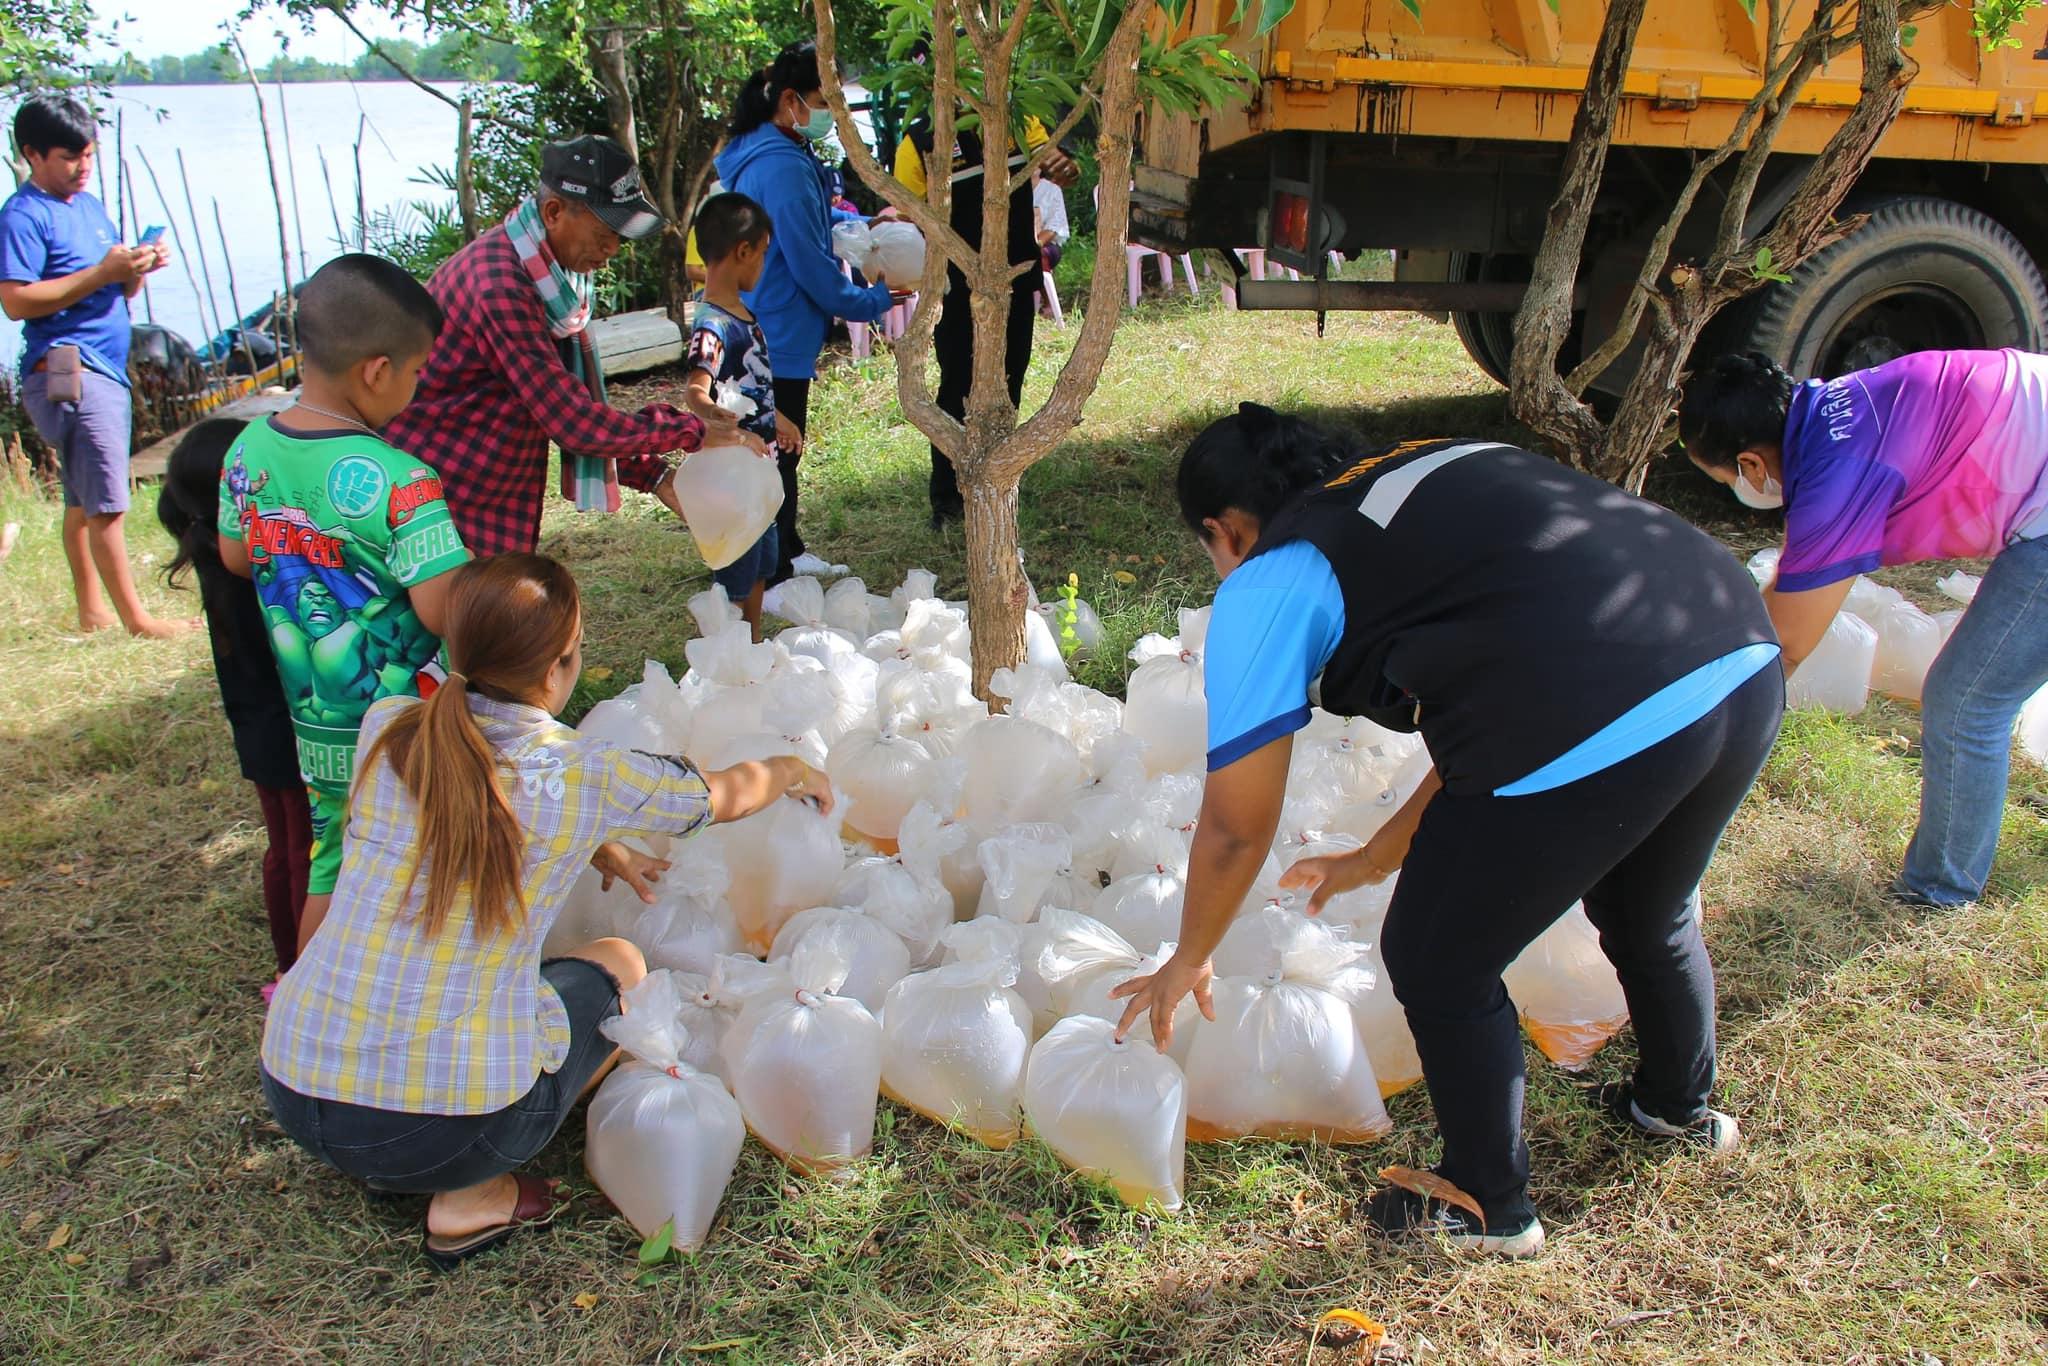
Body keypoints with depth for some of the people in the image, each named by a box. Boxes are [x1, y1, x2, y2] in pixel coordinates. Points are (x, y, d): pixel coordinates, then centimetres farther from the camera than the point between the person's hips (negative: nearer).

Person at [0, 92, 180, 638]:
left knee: (85, 499, 14)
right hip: (67, 372, -9)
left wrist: (138, 268, 1)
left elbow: (115, 291, 23)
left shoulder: (89, 204, 18)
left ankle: (92, 612, 20)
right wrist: (102, 273, -19)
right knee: (107, 502, -9)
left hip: (106, 368, 9)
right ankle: (135, 618, -4)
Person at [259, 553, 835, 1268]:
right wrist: (795, 772, 31)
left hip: (291, 1087, 5)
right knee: (617, 964, 20)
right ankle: (471, 1199, 10)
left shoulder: (386, 728, 0)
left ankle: (397, 1167, 19)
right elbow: (730, 793, 10)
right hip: (448, 1126, -5)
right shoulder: (591, 776, -10)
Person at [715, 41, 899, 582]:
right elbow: (813, 268, -21)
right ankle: (769, 581, 11)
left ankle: (786, 553, 36)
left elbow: (810, 225, 25)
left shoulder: (760, 153, 10)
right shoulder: (783, 167, -23)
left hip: (758, 334, 10)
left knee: (778, 452, 21)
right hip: (776, 340, -10)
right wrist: (875, 299, -8)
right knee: (776, 458, 0)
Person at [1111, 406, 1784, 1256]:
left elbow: (1237, 828, 9)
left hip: (1595, 732, -9)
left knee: (1437, 969, 17)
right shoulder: (1436, 467, 27)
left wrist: (1188, 962, 27)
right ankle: (1680, 1108, 63)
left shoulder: (1269, 581, 6)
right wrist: (1379, 858, 44)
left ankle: (1490, 1210, 38)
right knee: (1648, 917, 35)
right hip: (1749, 662, 9)